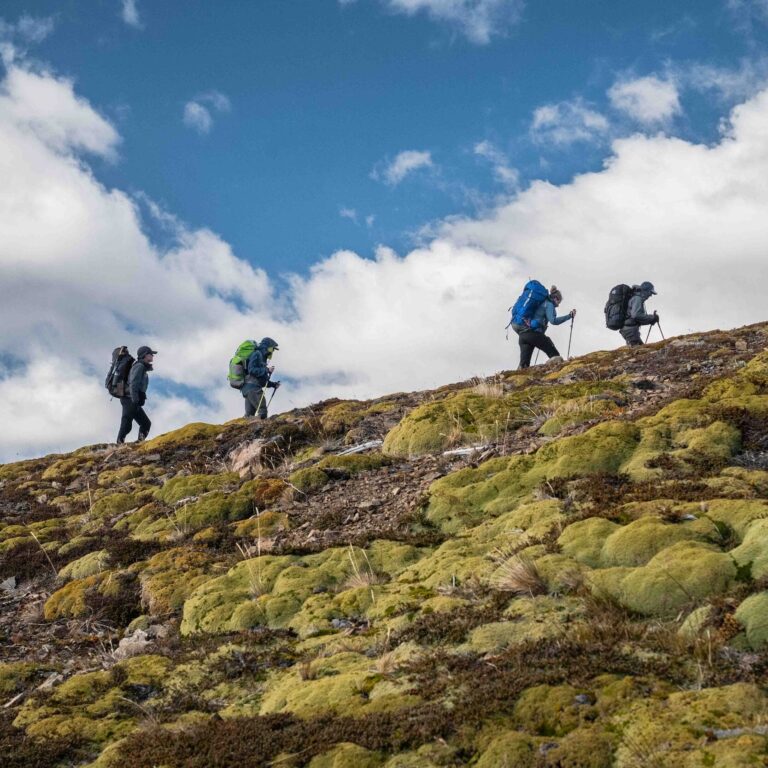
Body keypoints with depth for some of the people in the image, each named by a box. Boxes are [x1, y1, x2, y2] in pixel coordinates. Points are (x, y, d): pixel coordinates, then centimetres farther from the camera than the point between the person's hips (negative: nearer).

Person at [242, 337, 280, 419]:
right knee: (262, 411, -17)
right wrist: (267, 370, -16)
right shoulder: (257, 354, -3)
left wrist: (273, 384, 16)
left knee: (249, 415, 4)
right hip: (252, 388, -10)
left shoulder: (262, 357, 27)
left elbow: (261, 380, 27)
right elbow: (252, 370, -18)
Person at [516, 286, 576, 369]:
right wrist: (569, 316, -9)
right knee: (555, 356, -3)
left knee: (524, 364, -1)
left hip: (522, 333, 7)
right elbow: (553, 321, -10)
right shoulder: (549, 304, 4)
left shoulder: (540, 303, 28)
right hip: (534, 333, -7)